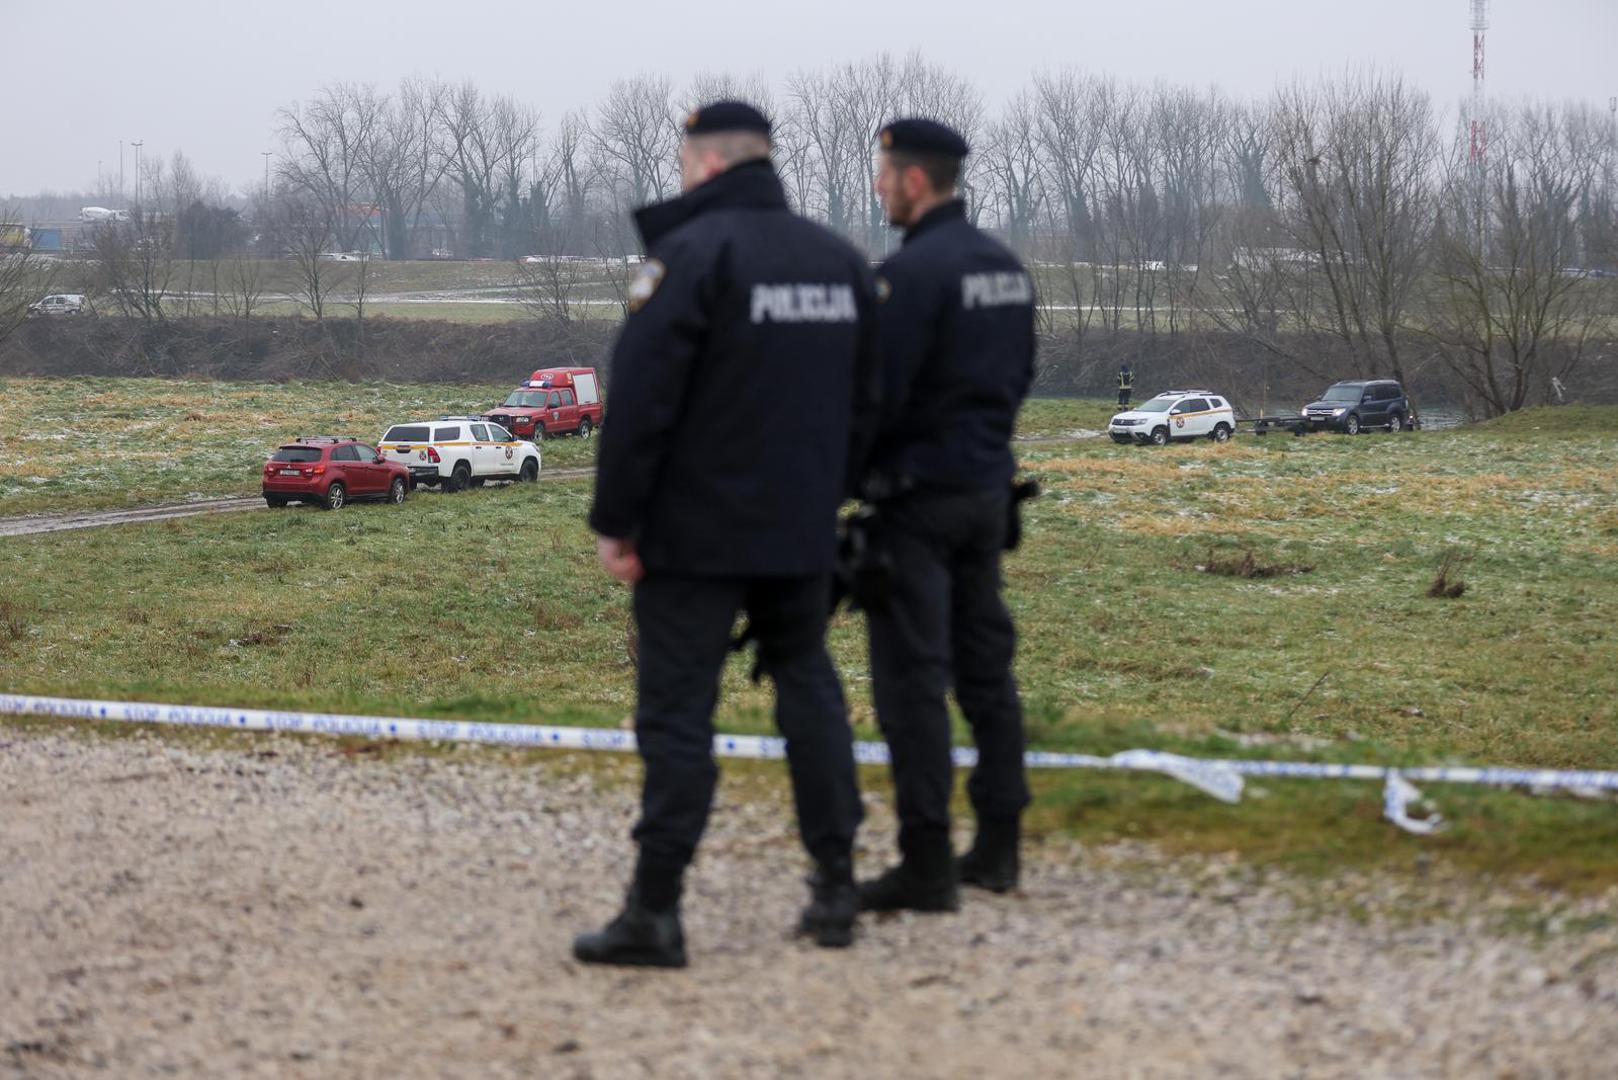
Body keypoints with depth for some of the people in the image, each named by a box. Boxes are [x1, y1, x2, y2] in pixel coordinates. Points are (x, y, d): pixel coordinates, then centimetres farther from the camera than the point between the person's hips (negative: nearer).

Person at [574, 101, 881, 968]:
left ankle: (655, 911, -5)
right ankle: (835, 888, 14)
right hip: (803, 531, 7)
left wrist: (614, 522, -10)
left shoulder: (691, 253, -12)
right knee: (807, 684, 16)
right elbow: (862, 404, 17)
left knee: (677, 709, -4)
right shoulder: (838, 261, 11)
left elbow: (641, 401, -16)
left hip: (698, 535, -6)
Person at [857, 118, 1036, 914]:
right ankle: (997, 846, 18)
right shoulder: (1005, 268, 11)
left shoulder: (912, 272, -17)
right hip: (988, 489, 9)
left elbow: (876, 393, -19)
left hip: (919, 495, -9)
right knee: (986, 669, 13)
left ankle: (926, 864, -8)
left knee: (912, 679, -6)